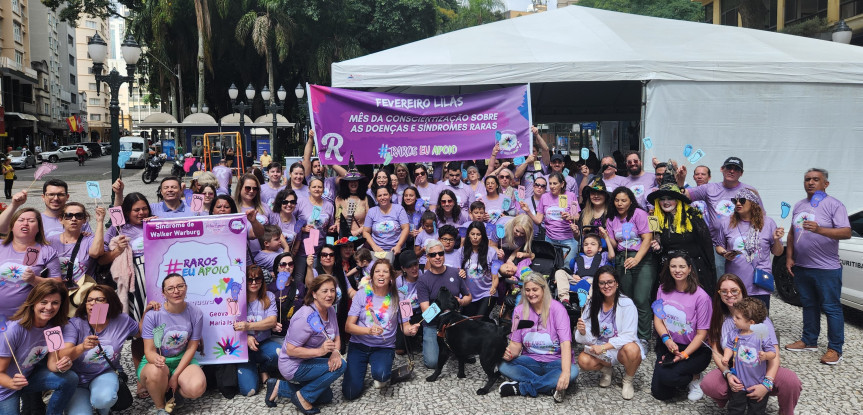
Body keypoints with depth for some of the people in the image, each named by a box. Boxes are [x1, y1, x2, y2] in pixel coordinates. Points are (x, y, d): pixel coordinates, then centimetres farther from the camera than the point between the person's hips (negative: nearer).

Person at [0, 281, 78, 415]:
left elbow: (52, 363, -11)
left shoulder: (54, 327, -13)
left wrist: (60, 366, -34)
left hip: (30, 375, 4)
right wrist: (13, 383, -44)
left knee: (70, 378, -19)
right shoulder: (14, 329, -30)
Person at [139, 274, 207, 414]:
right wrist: (156, 359, -39)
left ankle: (174, 393, 8)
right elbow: (149, 351, -13)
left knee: (197, 388, -29)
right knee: (156, 371, -39)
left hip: (182, 360, 1)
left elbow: (191, 347, -3)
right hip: (155, 361, -1)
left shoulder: (195, 313, -9)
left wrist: (176, 376, -13)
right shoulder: (152, 315, -15)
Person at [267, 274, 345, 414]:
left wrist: (335, 352, -21)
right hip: (293, 365, -9)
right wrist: (320, 351, -37)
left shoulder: (330, 310, -2)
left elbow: (336, 337, 2)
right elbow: (290, 350, -27)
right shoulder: (306, 317, -28)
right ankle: (303, 397, -8)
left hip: (309, 361, 9)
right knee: (340, 366, -22)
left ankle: (280, 387, 17)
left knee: (326, 397, 16)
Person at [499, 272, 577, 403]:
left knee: (573, 371, -34)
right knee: (503, 365, -25)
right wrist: (510, 353, -26)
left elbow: (566, 342, -22)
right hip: (531, 361, 2)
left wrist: (565, 372, -38)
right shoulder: (519, 310, 0)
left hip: (555, 361, -2)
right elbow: (516, 343, 0)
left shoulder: (556, 308, -11)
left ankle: (520, 387, -25)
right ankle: (552, 387, -26)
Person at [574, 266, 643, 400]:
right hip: (600, 348, 3)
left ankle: (628, 381, -4)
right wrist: (582, 332, -30)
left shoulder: (626, 304, -14)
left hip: (622, 347, -2)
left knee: (631, 349, -36)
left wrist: (604, 347, -26)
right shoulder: (592, 304, -4)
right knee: (583, 360, -26)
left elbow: (628, 335, -19)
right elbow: (588, 338, -5)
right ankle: (607, 369, 9)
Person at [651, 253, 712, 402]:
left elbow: (701, 333, -13)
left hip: (694, 349, -4)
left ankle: (695, 378, 4)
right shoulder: (663, 289, -1)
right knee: (659, 393, -3)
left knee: (667, 377, -28)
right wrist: (667, 339, -18)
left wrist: (683, 355, -22)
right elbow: (657, 318, 1)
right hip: (668, 345, 5)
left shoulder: (700, 296, -16)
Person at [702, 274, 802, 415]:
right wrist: (728, 374, -23)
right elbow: (716, 352, -3)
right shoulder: (719, 319, 0)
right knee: (708, 384, -29)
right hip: (733, 371, 2)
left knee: (791, 381, -32)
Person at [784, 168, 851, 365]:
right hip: (801, 267, 6)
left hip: (826, 269, -6)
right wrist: (789, 258, 8)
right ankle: (809, 341, 27)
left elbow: (846, 232, -17)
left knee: (831, 308, -1)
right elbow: (792, 233, 17)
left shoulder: (833, 205, -8)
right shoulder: (798, 206, 12)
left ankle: (835, 349, 7)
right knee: (809, 305, 16)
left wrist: (819, 229, -31)